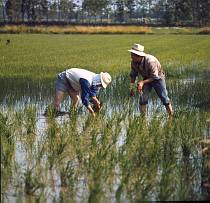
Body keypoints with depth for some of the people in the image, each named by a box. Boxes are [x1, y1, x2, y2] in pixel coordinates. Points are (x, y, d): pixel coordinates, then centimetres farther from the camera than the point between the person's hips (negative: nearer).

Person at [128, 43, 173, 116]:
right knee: (143, 98, -10)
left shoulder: (150, 61, -36)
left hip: (158, 78, -5)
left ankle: (171, 115, 8)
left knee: (164, 97, -5)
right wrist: (131, 88, -6)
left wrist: (143, 82, -35)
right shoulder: (134, 62, -17)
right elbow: (133, 75, -1)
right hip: (146, 79, 5)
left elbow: (155, 77, -28)